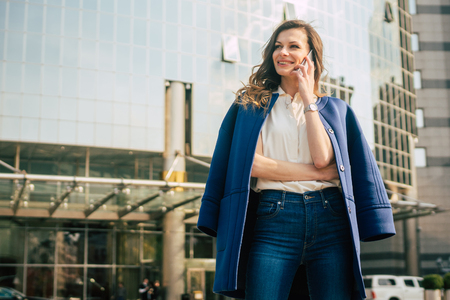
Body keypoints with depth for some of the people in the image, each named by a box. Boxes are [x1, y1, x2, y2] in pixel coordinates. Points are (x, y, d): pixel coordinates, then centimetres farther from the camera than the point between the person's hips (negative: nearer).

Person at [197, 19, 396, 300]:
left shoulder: (335, 109, 16)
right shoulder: (251, 105, 13)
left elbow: (322, 158, -2)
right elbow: (252, 163, -2)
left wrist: (308, 98, 3)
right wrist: (320, 174, -4)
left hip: (330, 221, 2)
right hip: (273, 219, -1)